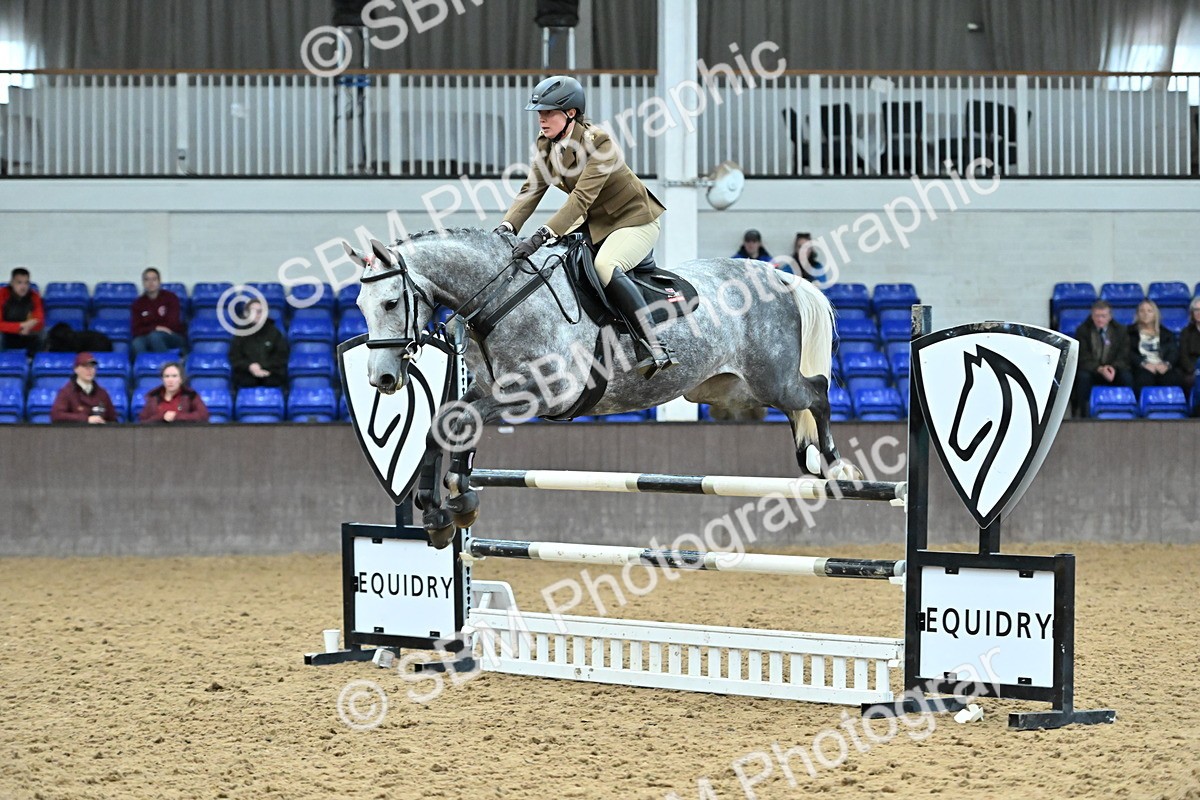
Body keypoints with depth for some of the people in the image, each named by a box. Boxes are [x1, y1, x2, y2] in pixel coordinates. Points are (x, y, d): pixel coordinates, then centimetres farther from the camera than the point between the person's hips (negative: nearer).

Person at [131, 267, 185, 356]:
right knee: (136, 344, -34)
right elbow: (135, 331, -2)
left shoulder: (170, 297, 2)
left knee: (155, 336, -37)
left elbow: (172, 324, -4)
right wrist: (155, 328, -16)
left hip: (172, 338, -1)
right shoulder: (138, 304, 7)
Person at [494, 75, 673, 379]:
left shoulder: (598, 143, -27)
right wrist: (506, 227, -29)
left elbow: (582, 197, -36)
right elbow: (531, 190, -10)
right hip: (594, 223, 9)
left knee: (605, 266, -35)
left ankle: (658, 350, -39)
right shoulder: (546, 146, -3)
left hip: (634, 220, -9)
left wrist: (542, 236, -46)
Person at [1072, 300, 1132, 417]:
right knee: (1083, 377, -35)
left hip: (1114, 372, 1)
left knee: (1127, 377, -30)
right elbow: (1083, 359, -9)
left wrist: (1114, 368, -25)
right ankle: (1082, 414, -28)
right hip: (1091, 371, -1)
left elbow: (1123, 358, -1)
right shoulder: (1082, 331, 0)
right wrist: (1100, 369, -28)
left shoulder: (1120, 331, 5)